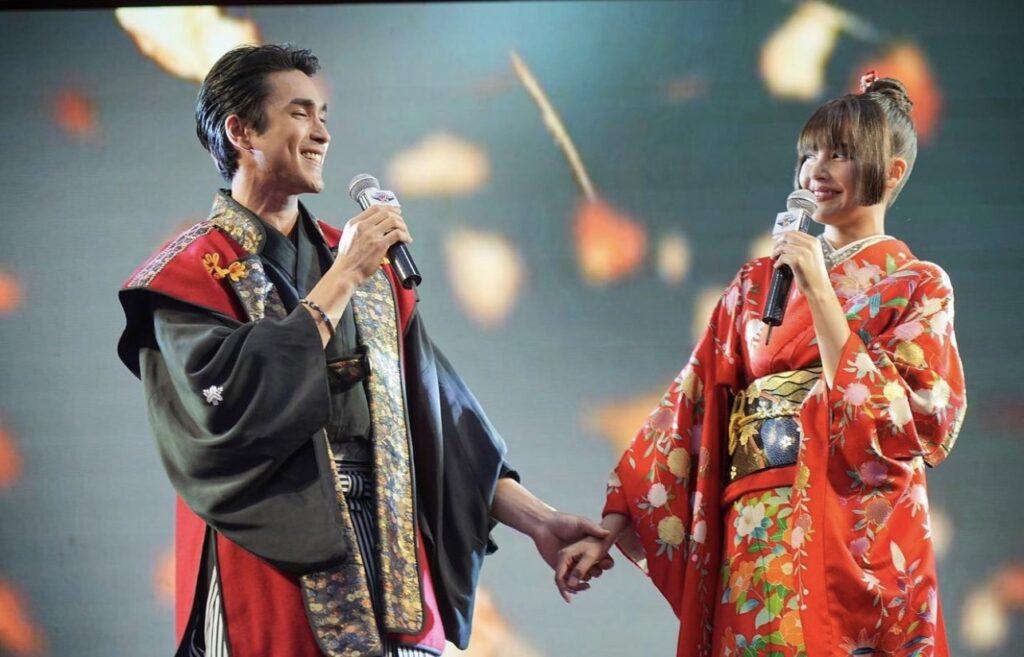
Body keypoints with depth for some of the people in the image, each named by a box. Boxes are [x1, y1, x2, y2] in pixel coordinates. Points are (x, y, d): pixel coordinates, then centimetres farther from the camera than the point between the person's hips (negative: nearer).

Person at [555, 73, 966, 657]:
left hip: (856, 543, -3)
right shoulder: (758, 283, 13)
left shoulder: (918, 288, 3)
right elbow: (691, 407, 8)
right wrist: (610, 528, 0)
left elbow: (899, 422, -12)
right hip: (753, 546, 3)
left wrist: (820, 292, -13)